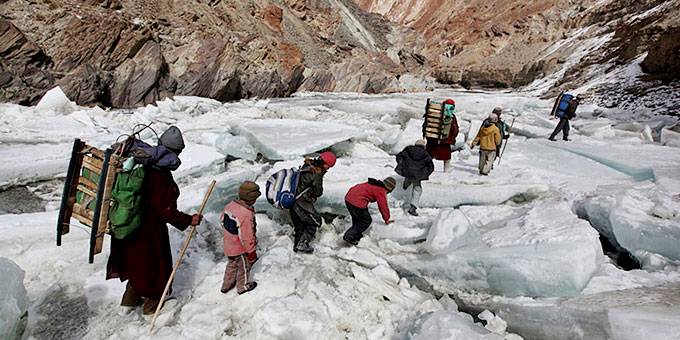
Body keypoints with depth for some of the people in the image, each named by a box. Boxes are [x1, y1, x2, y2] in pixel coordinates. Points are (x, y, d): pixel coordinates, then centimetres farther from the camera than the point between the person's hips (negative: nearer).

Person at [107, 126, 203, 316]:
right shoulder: (163, 179, -27)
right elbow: (166, 211, -27)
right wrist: (188, 220, -17)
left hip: (130, 227, 8)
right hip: (150, 231, -8)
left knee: (138, 262, 26)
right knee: (154, 264, 14)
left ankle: (129, 302, 41)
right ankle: (150, 306, 33)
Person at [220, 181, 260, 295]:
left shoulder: (230, 205, -9)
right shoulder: (246, 215, -35)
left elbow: (222, 221, 8)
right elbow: (246, 237, -29)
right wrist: (251, 252, -14)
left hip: (227, 245, 8)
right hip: (240, 249, -8)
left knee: (232, 264, 31)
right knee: (244, 267, 19)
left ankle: (226, 285, 49)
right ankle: (243, 287, 42)